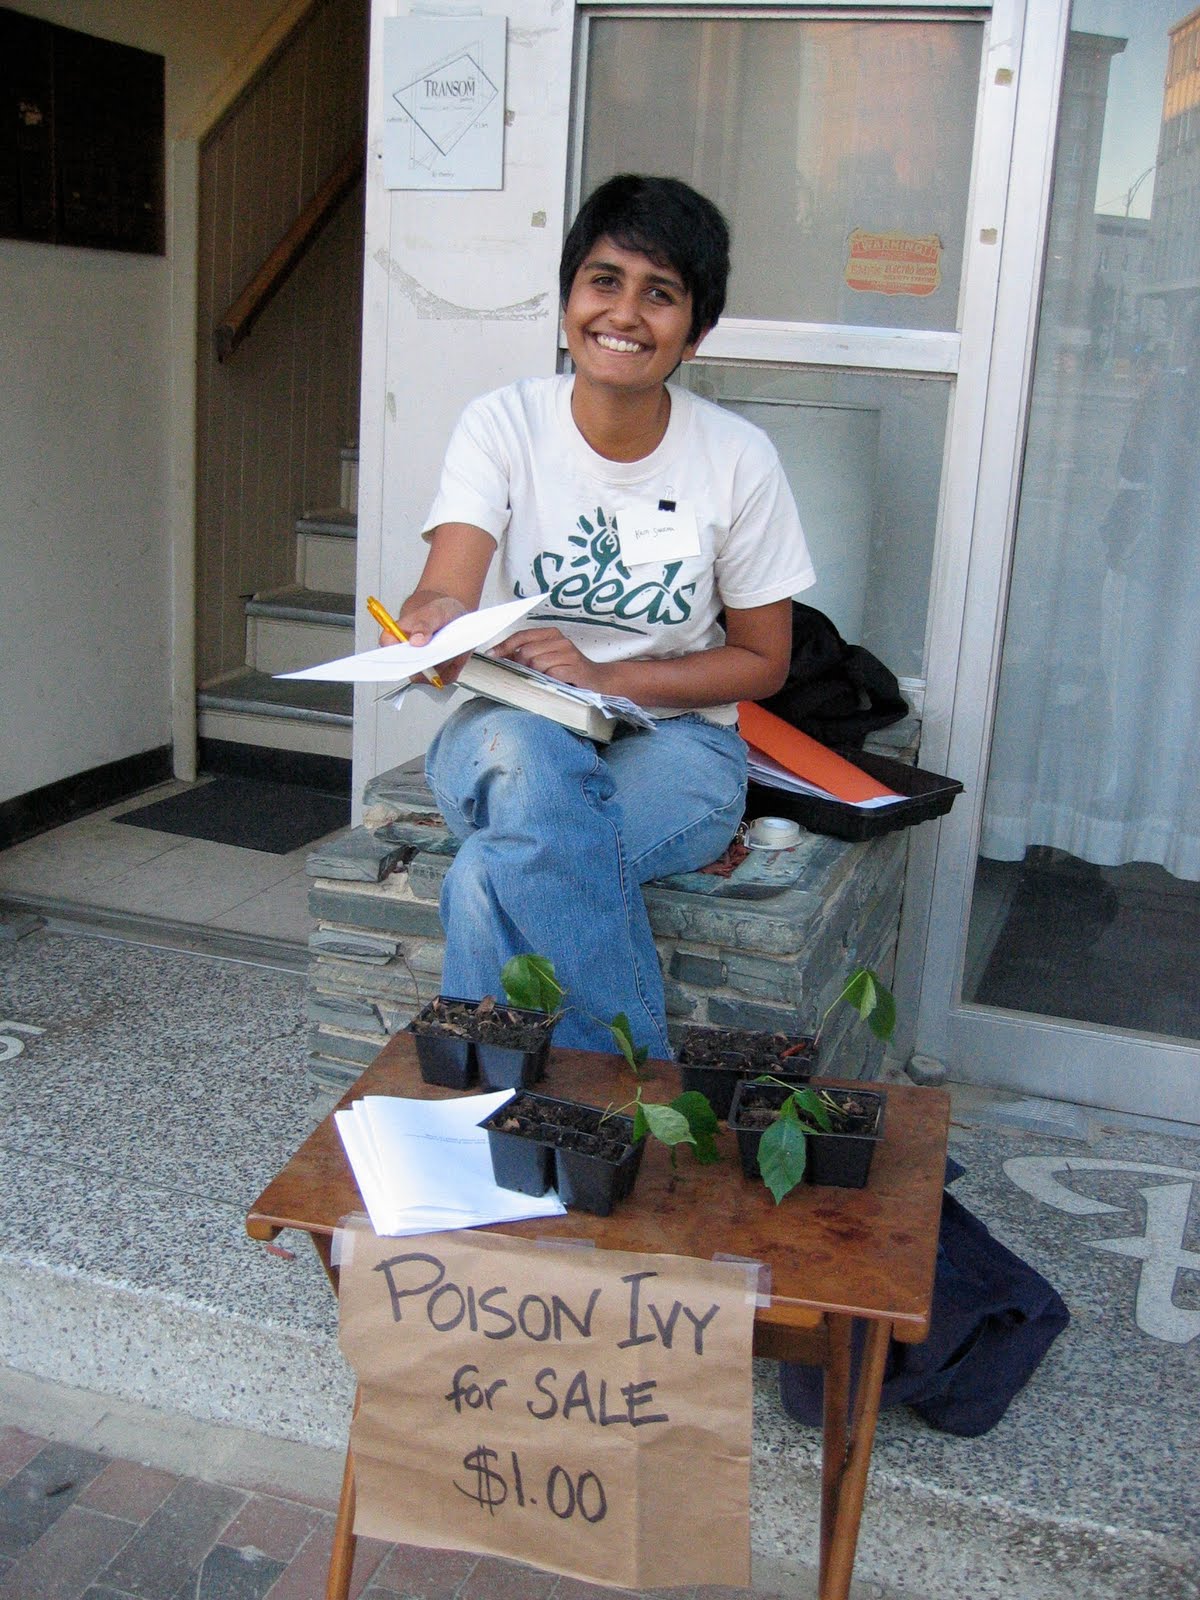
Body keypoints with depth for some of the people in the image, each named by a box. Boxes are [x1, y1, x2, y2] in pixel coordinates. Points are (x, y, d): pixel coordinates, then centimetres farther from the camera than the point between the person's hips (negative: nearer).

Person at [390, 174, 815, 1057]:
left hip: (673, 739, -1)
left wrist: (607, 677, -14)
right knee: (521, 751, -37)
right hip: (513, 729, 2)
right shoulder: (504, 424, -3)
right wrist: (435, 624, -44)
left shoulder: (738, 458, -5)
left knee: (489, 877, -32)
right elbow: (440, 597, -17)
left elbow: (763, 660, 2)